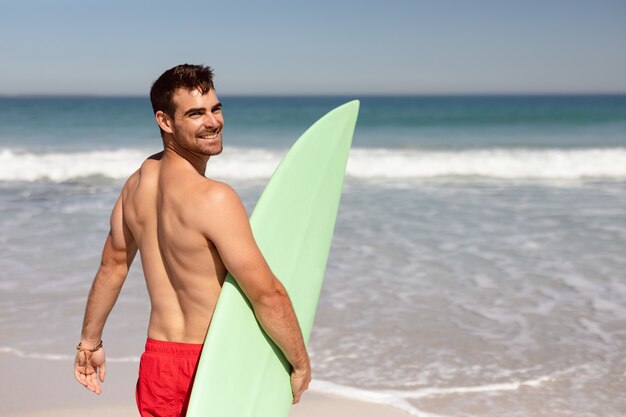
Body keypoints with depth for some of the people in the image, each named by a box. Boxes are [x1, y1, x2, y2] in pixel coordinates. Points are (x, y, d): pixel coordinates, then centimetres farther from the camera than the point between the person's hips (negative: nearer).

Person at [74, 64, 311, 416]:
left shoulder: (139, 182, 2)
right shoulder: (215, 199, -23)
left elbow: (113, 264, 13)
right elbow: (267, 294, -22)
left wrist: (90, 341, 25)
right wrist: (301, 364, -8)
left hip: (157, 360, 7)